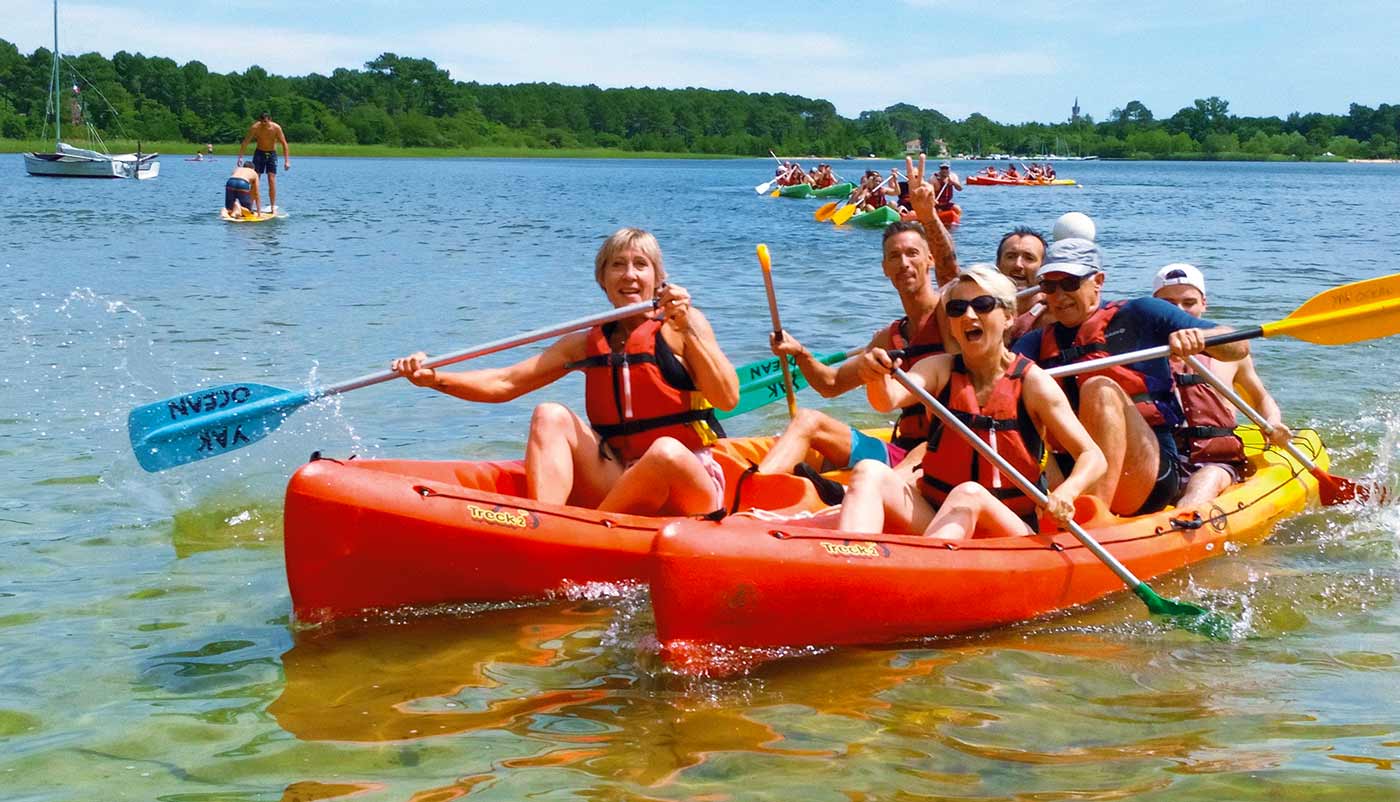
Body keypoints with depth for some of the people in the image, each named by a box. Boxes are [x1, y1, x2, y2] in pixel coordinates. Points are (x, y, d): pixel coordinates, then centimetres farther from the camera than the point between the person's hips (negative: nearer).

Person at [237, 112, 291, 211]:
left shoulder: (276, 128, -17)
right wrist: (240, 157, -19)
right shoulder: (255, 127, -16)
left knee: (272, 181, -7)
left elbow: (284, 144, -13)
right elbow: (245, 142, -12)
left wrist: (287, 161, -19)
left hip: (271, 154, 0)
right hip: (259, 153, 0)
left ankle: (273, 207, -2)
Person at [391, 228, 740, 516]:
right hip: (618, 484, 4)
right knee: (551, 416, -14)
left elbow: (728, 398, -14)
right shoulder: (587, 344, 11)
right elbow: (505, 383, 7)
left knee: (666, 451, -36)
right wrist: (435, 378, -8)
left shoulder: (683, 326, -1)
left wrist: (689, 331, -23)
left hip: (689, 484, -4)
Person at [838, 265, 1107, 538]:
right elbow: (888, 399, -15)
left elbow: (1093, 457, -5)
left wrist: (1065, 493, -27)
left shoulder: (1032, 382, -3)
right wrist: (877, 378, -40)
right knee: (869, 472, -21)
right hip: (931, 514, 3)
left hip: (1009, 530, -3)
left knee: (969, 494, -34)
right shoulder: (940, 369, 6)